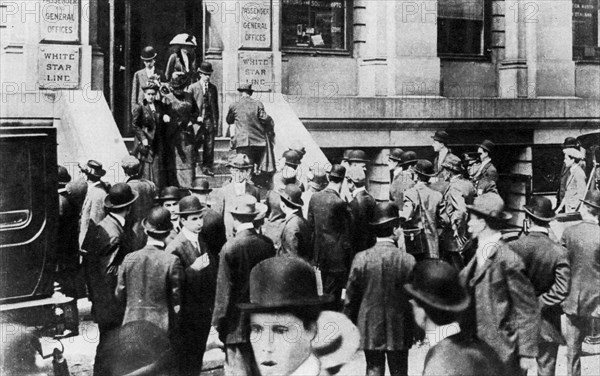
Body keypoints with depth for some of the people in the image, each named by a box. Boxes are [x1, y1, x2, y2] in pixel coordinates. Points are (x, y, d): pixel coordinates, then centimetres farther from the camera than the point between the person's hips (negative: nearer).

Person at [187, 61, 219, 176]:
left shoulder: (213, 88, 13)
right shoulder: (192, 87, 4)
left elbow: (216, 106, 14)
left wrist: (216, 123, 8)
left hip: (210, 121, 3)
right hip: (197, 120, -3)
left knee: (209, 145, 0)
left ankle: (207, 167, 6)